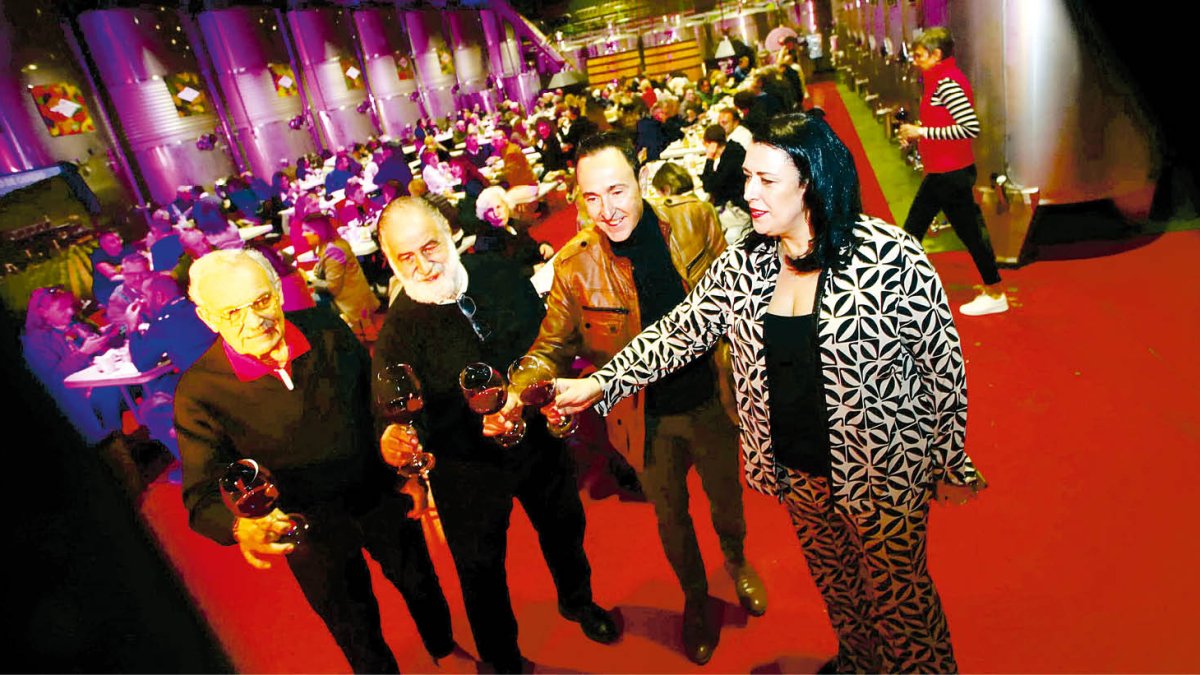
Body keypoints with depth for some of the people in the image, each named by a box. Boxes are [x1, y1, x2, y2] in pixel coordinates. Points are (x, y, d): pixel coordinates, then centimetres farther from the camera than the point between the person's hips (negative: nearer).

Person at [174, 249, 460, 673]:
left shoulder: (327, 330, -17)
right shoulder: (199, 392, -23)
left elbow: (376, 397, -1)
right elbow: (203, 495, -22)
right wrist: (241, 527, -44)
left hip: (381, 498, 3)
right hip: (312, 533, -2)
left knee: (421, 584, 27)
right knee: (357, 632, 20)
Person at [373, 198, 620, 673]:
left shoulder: (501, 275, -11)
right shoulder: (398, 327, -20)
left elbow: (546, 338, 3)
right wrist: (392, 438, -45)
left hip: (538, 440, 3)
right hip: (468, 467, -3)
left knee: (564, 526, 27)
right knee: (480, 567, 17)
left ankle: (577, 600, 61)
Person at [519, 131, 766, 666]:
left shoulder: (695, 220, -15)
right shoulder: (573, 264, -20)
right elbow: (552, 347, -10)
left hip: (710, 400, 1)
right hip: (647, 418, -1)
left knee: (726, 497, 25)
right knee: (670, 516, 21)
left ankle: (737, 561, 61)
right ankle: (695, 598, 52)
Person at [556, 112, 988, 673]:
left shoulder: (889, 257, -20)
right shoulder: (743, 265, -6)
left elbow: (943, 364, -12)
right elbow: (679, 331, -3)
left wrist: (952, 462, -5)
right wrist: (599, 384, -10)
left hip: (885, 470, -5)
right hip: (797, 468, 5)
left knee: (896, 591, 15)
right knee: (833, 583, 26)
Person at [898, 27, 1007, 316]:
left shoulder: (947, 83, -19)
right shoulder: (941, 80, 11)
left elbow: (971, 127, -27)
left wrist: (922, 132, -22)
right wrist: (915, 133, 7)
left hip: (951, 174, -10)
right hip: (941, 172, 10)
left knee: (969, 232, 0)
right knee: (913, 227, 16)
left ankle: (995, 296, 13)